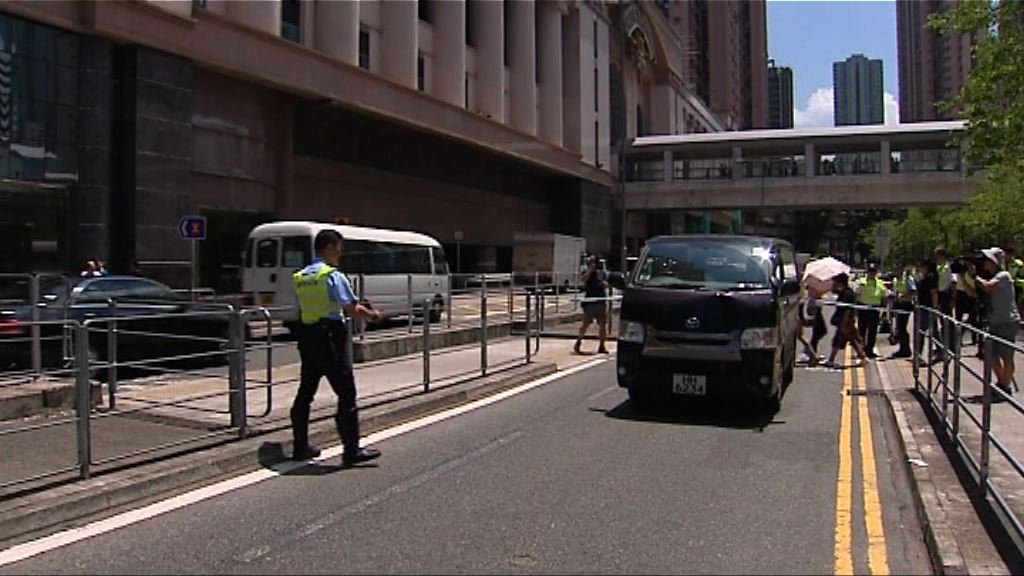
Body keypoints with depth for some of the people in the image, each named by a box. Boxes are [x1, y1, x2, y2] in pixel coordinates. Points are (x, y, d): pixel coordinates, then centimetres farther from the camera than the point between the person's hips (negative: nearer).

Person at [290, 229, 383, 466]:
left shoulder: (300, 277, 12)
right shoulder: (333, 276, -11)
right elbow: (352, 309, -16)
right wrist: (372, 314, 4)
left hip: (307, 338, 8)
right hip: (330, 339, -8)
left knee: (305, 392, 14)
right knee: (346, 393, -3)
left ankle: (301, 446, 22)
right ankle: (351, 450, -1)